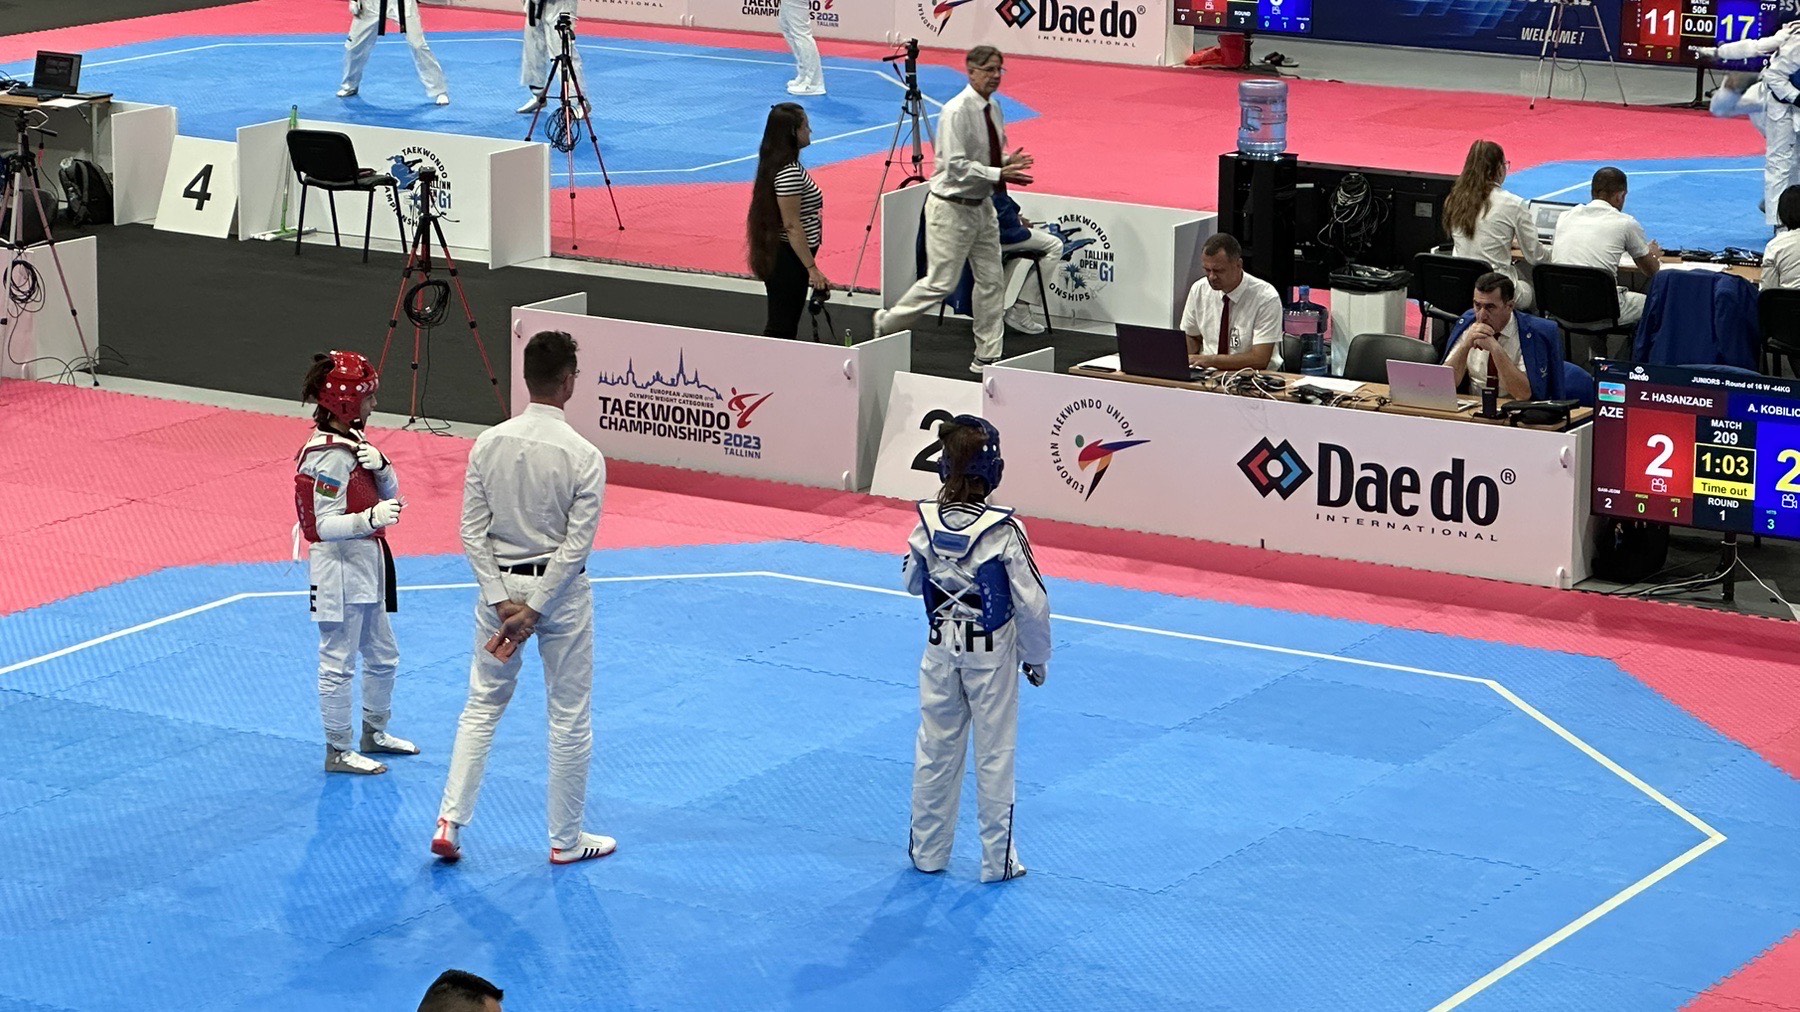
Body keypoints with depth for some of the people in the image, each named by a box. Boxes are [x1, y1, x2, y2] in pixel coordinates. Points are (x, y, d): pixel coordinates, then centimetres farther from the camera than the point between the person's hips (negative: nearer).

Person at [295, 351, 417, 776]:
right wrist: (371, 518, -42)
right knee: (338, 663, 1)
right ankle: (338, 751, 9)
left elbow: (390, 493, 9)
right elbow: (327, 524, -26)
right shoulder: (330, 456, -22)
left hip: (366, 565, 10)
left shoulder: (353, 441, 6)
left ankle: (374, 732, 38)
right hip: (340, 567, -10)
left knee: (383, 656, 22)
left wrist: (381, 466, -11)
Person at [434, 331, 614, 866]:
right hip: (561, 593, -3)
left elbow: (472, 531, -5)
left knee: (482, 706, 17)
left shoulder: (488, 444, -7)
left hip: (501, 585, 4)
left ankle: (449, 822, 9)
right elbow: (576, 544, -17)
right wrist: (533, 612, -13)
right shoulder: (583, 456, -17)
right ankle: (566, 839, 19)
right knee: (570, 718, 10)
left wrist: (502, 603, -5)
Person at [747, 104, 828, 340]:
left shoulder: (778, 164, 10)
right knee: (782, 329, -5)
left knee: (781, 327, 13)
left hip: (776, 256, 10)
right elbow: (792, 226, -22)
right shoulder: (789, 172, -20)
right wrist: (812, 268, -20)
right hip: (788, 258, -10)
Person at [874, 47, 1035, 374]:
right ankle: (887, 323, 17)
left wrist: (1008, 161, -3)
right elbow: (957, 166, -26)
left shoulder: (993, 108, 7)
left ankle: (987, 357, 15)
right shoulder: (957, 111, -20)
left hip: (981, 206, 9)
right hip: (952, 208, -9)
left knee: (991, 281, 8)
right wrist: (999, 174, -30)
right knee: (941, 282, -5)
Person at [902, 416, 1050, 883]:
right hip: (992, 652, -3)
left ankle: (927, 850, 25)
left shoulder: (927, 521, -10)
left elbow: (912, 581, 6)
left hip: (941, 648, 3)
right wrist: (1037, 657, -2)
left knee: (935, 749, 15)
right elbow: (1032, 603, -15)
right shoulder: (1003, 530, -21)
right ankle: (997, 858, 17)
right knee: (994, 755, 8)